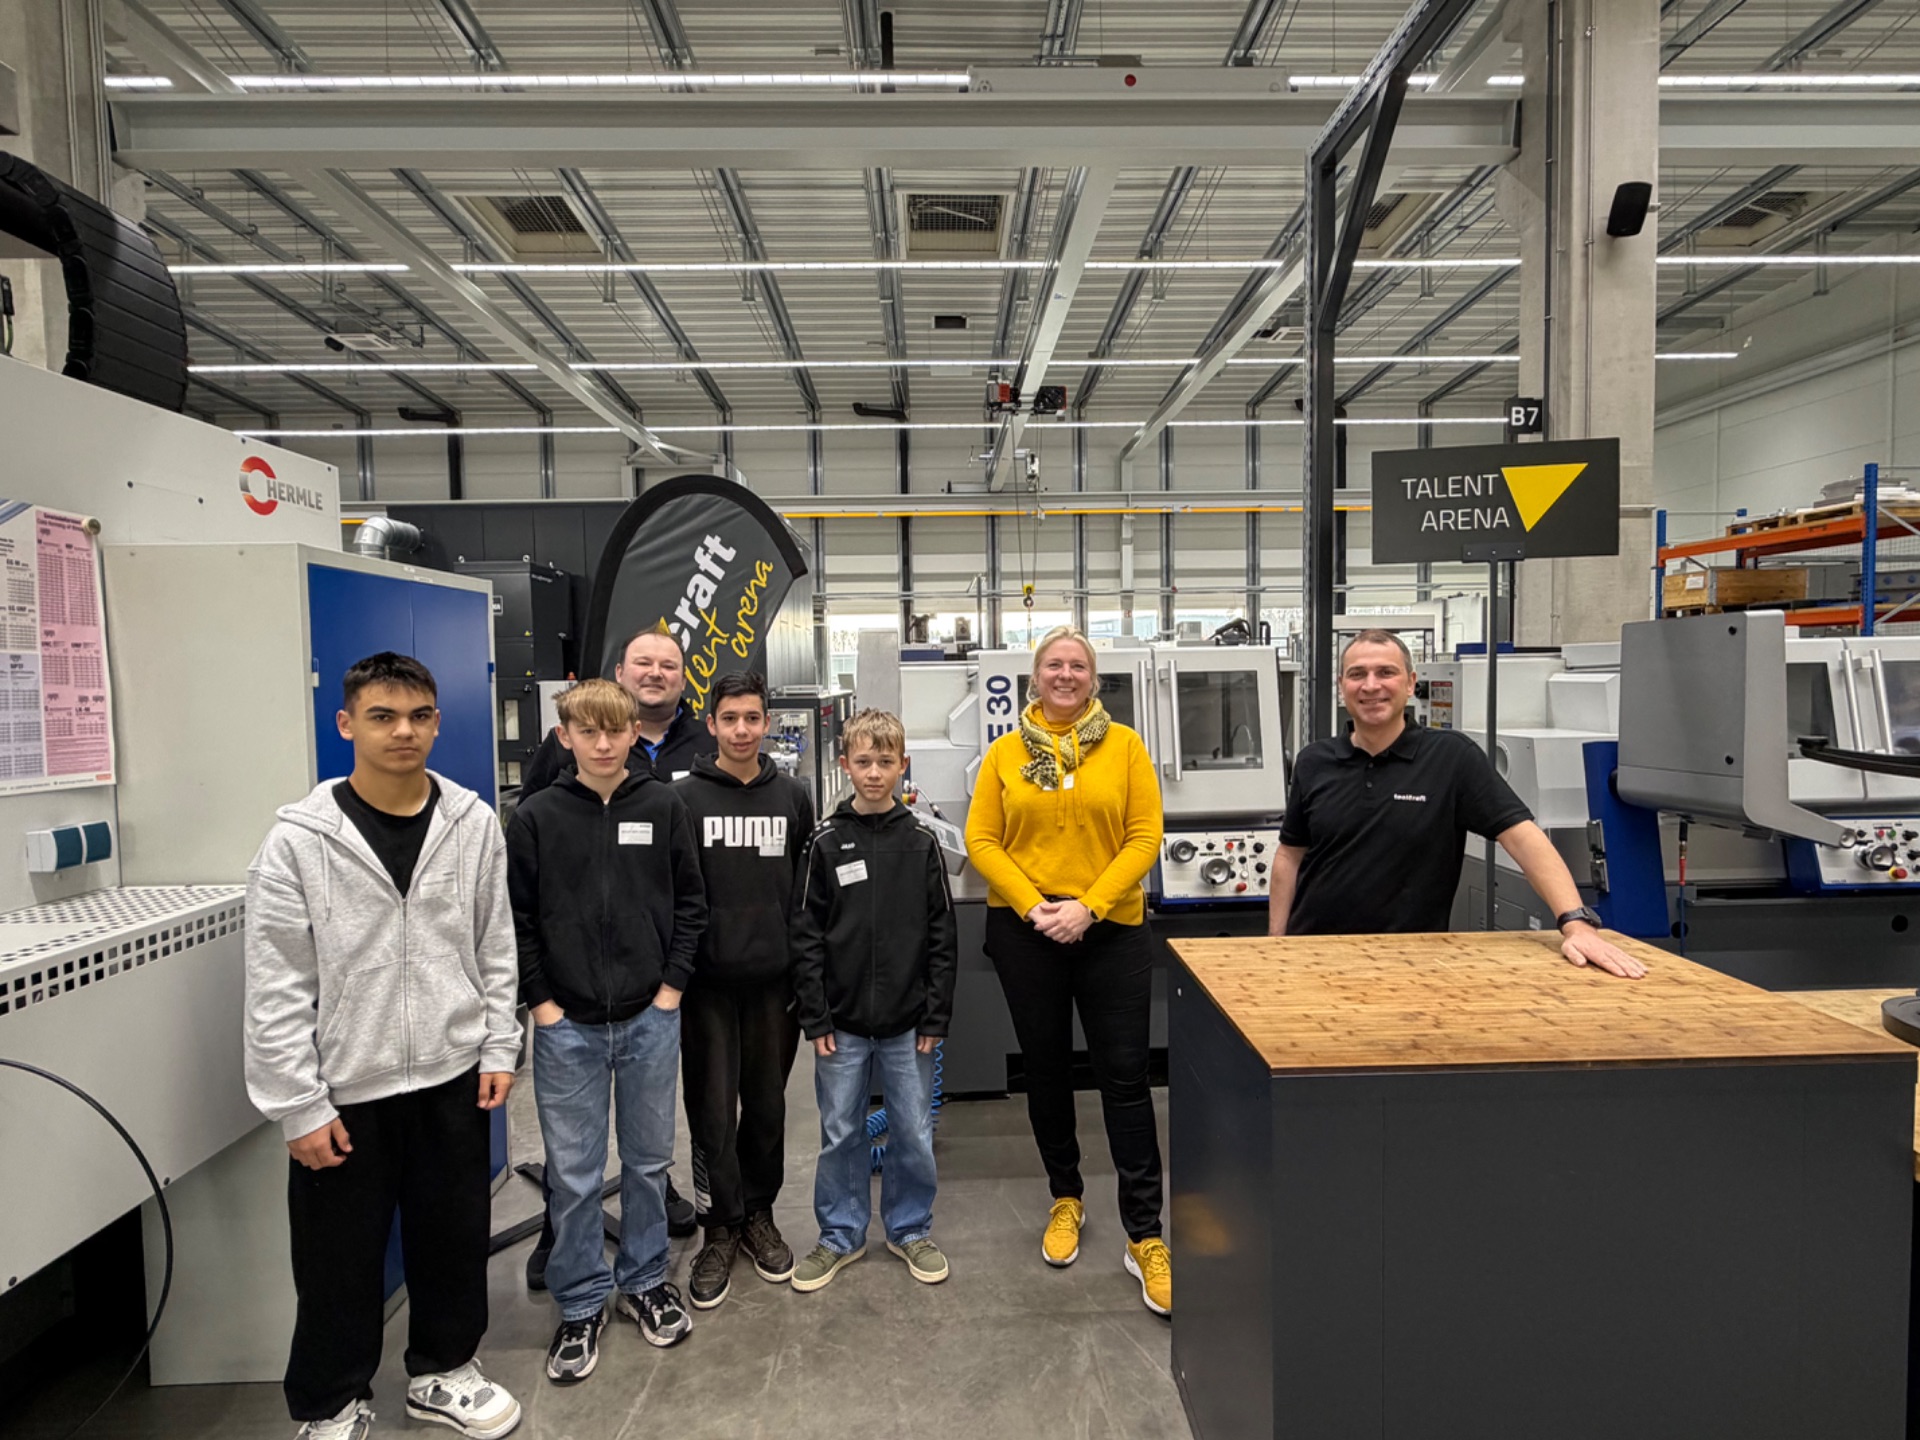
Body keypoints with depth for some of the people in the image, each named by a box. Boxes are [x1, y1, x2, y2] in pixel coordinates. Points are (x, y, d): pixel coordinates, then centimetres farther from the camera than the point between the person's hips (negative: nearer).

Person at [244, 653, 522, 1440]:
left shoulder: (474, 823, -3)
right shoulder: (299, 839, -11)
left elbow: (495, 949, 4)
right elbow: (276, 988, -10)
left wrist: (499, 1049, 1)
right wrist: (299, 1105, -10)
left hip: (452, 1076, 3)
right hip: (343, 1090, -2)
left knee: (454, 1237, 17)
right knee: (339, 1257, 13)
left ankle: (442, 1372, 40)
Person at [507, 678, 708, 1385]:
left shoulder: (663, 806, -1)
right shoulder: (536, 817, -4)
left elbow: (690, 902, 3)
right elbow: (516, 919, -1)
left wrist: (672, 985, -2)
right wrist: (540, 1001, -6)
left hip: (650, 1018, 1)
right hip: (567, 1024, -1)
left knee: (648, 1159, 15)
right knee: (573, 1172, 8)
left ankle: (644, 1280, 35)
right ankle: (581, 1303, 27)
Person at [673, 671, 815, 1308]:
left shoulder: (793, 797, 7)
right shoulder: (684, 797, -2)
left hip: (774, 979, 2)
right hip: (707, 980, -2)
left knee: (767, 1105, 12)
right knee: (713, 1108, 4)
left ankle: (759, 1214, 29)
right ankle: (721, 1229, 19)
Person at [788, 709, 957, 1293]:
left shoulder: (921, 843, -1)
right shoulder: (825, 843, -2)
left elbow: (942, 934, 0)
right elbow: (807, 934, -2)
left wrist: (936, 1015, -2)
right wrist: (815, 1018, -5)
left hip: (908, 1020, 0)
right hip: (843, 1020, 0)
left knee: (914, 1132, 11)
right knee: (841, 1133, 11)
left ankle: (911, 1229, 31)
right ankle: (841, 1235, 29)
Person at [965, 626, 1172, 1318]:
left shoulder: (1125, 746, 0)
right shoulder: (1006, 753, 3)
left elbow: (1144, 839, -5)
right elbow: (981, 840, -1)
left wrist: (1087, 906, -14)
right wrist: (1033, 905, -12)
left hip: (1111, 931, -1)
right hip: (1025, 934, 2)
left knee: (1124, 1077, 0)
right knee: (1045, 1071, 15)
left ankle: (1145, 1236, 12)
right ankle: (1065, 1199, 36)